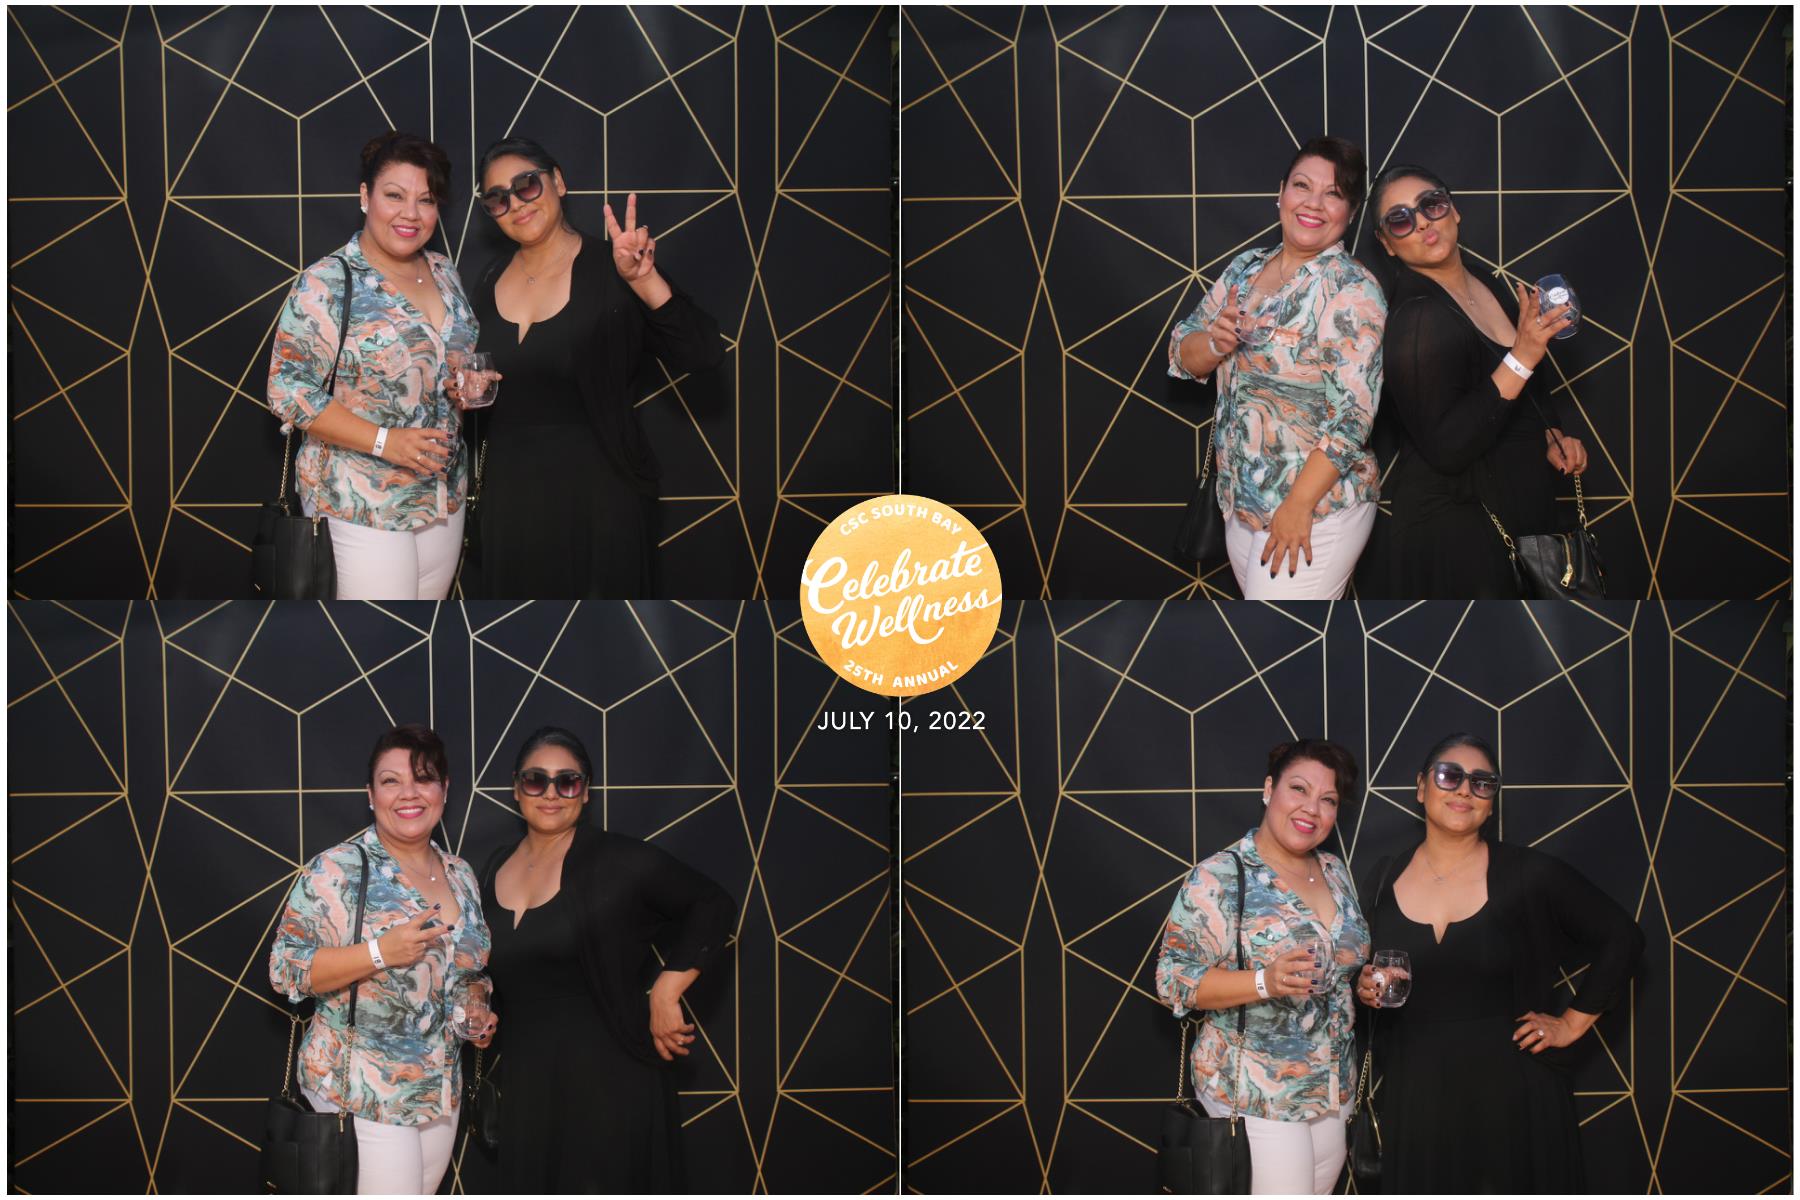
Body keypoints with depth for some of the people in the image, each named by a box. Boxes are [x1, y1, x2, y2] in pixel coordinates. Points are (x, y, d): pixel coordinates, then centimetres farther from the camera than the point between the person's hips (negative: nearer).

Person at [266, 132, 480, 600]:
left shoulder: (444, 273, 8)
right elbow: (289, 390, -15)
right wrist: (384, 442, -22)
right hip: (364, 505, -6)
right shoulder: (325, 284, -12)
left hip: (445, 493, 7)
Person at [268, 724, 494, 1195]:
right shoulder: (338, 871, -11)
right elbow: (286, 969, -15)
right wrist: (381, 953, -25)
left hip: (440, 1090, 7)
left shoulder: (460, 875, 9)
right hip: (362, 1095, -7)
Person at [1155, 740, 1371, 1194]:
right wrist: (1266, 982, -29)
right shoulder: (1219, 879, -12)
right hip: (1257, 1097, -7)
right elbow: (1175, 978, -16)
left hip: (1333, 1089, 7)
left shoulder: (1334, 872, 10)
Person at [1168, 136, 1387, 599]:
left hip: (1315, 508, -7)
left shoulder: (1351, 290, -14)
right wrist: (1216, 342, -13)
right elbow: (1183, 356, 9)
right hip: (1239, 498, 7)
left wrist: (1298, 505, -21)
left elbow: (1352, 416, -19)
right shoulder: (1244, 269, 7)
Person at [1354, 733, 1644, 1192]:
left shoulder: (1529, 875, -5)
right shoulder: (1382, 879, 4)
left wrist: (1573, 1022, 1)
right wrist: (1366, 988, -4)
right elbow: (1360, 970, 18)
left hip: (1512, 1091, -2)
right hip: (1415, 1093, 2)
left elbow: (1623, 938, 2)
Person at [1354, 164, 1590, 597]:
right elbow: (1446, 450, -27)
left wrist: (1551, 435, 1)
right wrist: (1522, 358, -29)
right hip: (1450, 540, -8)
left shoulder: (1491, 289, 4)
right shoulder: (1414, 319, -21)